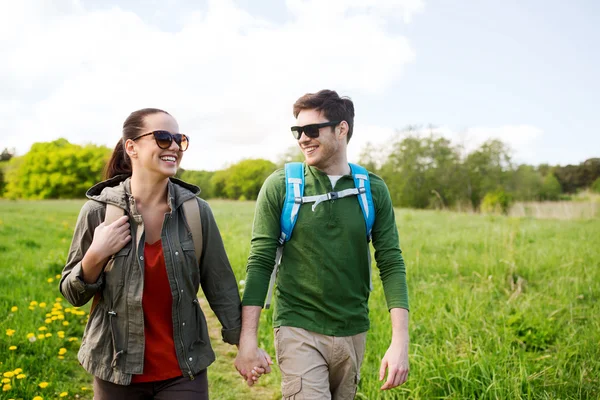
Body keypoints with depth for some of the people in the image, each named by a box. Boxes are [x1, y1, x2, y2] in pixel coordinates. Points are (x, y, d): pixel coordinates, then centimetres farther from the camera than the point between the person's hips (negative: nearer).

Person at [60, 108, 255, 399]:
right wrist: (96, 256, -17)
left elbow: (220, 286, 0)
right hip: (117, 371, 0)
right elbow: (72, 294, 0)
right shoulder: (98, 210, -9)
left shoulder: (196, 210, -7)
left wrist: (244, 342, 2)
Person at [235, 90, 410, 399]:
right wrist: (247, 340, -10)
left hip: (353, 332, 3)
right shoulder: (280, 186, -7)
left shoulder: (373, 189, -2)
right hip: (299, 330, -2)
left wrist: (400, 341, -12)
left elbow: (391, 263, -4)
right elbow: (260, 262, -7)